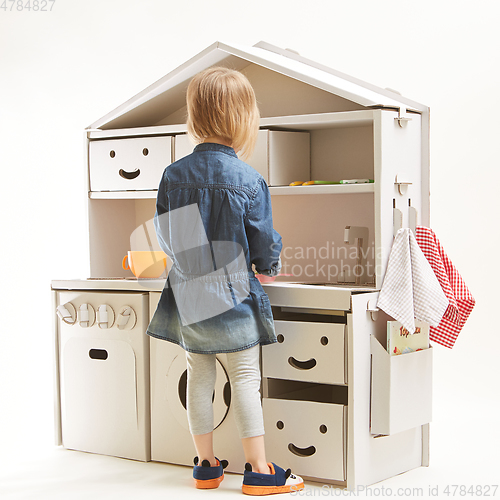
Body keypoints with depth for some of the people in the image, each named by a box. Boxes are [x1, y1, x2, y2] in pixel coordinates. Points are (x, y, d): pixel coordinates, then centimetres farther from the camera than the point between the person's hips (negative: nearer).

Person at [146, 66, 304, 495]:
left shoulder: (173, 175, -3)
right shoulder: (248, 180, -15)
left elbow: (165, 237, 5)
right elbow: (264, 245, -8)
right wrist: (271, 265, 14)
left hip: (187, 295, 4)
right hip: (234, 296, -4)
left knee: (199, 380, 14)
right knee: (246, 379, 5)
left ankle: (207, 466, 25)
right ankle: (258, 470, 10)